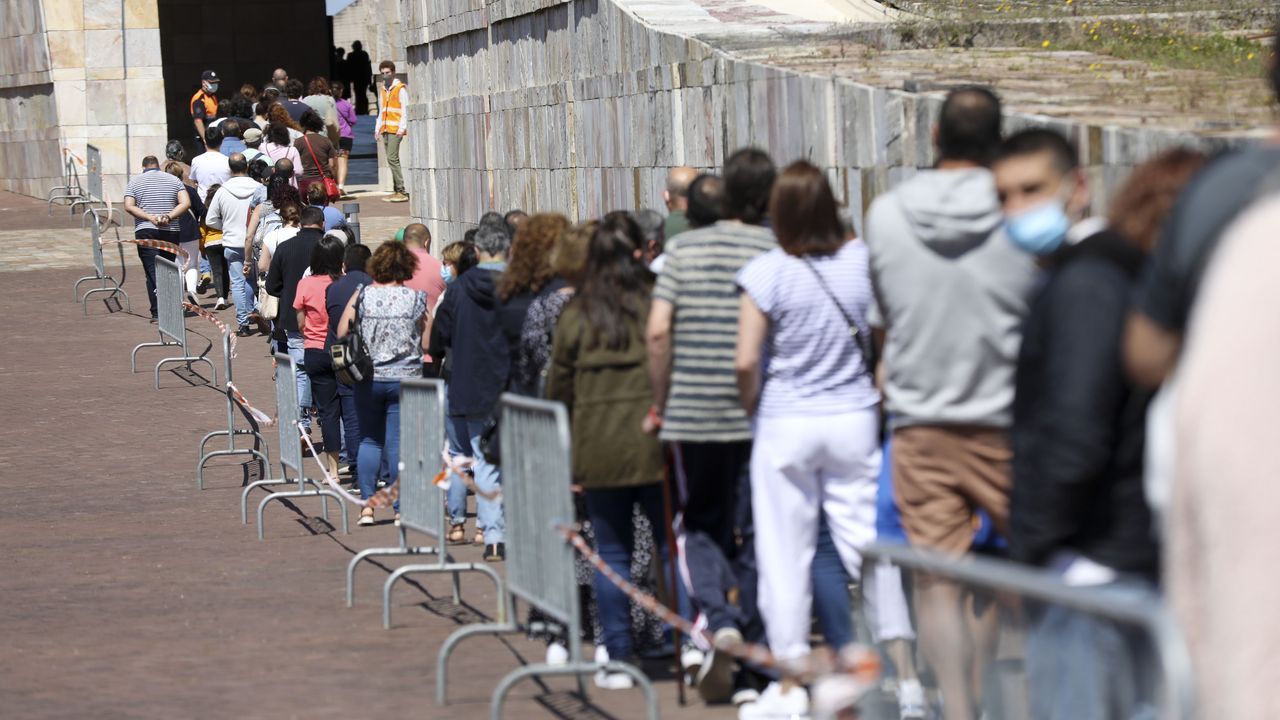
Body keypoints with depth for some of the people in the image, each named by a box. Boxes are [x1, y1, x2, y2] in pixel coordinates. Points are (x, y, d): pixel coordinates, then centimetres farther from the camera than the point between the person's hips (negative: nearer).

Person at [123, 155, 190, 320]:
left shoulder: (135, 182, 6)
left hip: (146, 231, -2)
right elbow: (186, 203, -2)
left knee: (152, 271, -5)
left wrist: (150, 217, -11)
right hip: (171, 231, 2)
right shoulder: (174, 180, 10)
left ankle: (157, 312, -16)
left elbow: (129, 206, -7)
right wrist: (169, 217, -9)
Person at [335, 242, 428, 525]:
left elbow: (341, 333, -1)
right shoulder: (416, 299, -5)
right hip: (404, 378, -1)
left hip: (368, 378, 1)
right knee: (398, 443, 3)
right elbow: (428, 343, 0)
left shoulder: (362, 296, -4)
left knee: (369, 439, 12)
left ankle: (367, 505, 7)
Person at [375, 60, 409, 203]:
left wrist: (402, 128, -16)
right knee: (392, 160, 6)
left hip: (396, 130, -7)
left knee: (392, 158, -15)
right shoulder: (382, 90, 18)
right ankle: (396, 191, 8)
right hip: (386, 130, 7)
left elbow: (405, 110, -8)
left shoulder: (400, 89, -4)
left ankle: (401, 192, -15)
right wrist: (377, 129, 16)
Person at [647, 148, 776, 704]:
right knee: (755, 537, 9)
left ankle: (717, 618, -10)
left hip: (693, 414, 1)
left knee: (700, 527, 14)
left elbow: (658, 331, -4)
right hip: (761, 418, -1)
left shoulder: (686, 250, 1)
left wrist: (660, 403, 5)